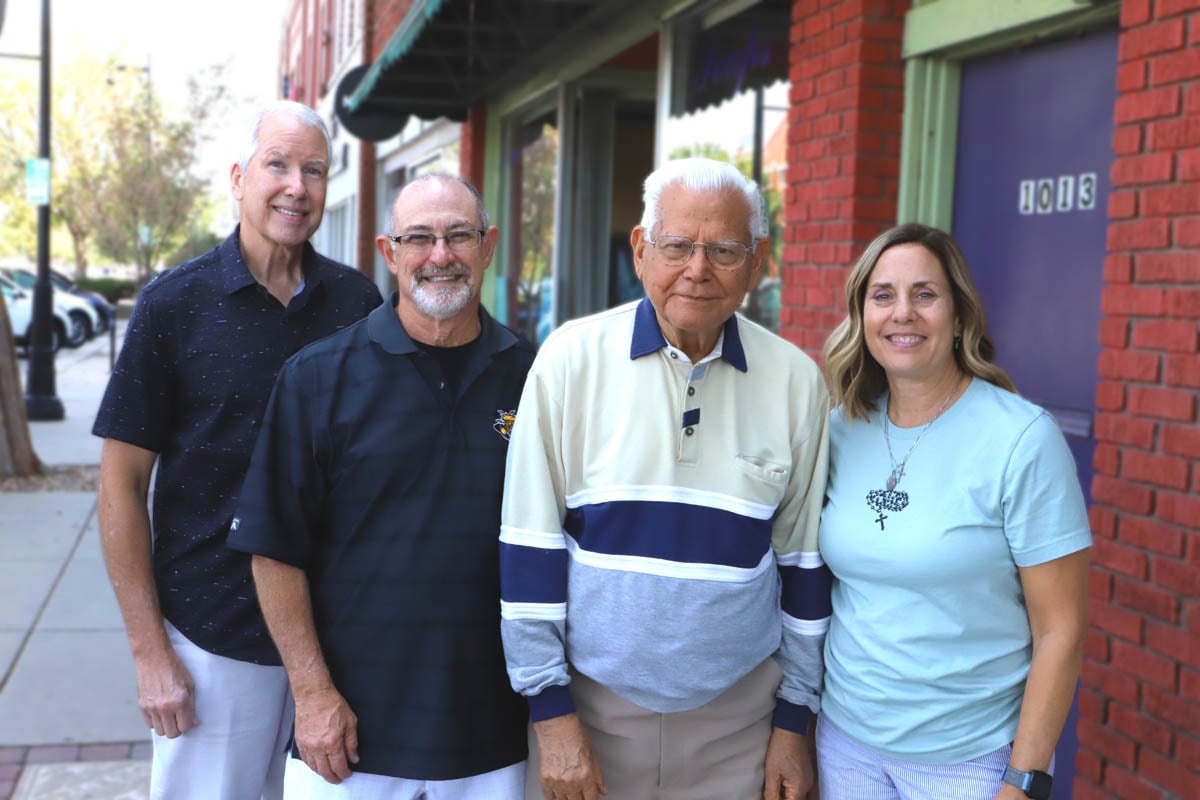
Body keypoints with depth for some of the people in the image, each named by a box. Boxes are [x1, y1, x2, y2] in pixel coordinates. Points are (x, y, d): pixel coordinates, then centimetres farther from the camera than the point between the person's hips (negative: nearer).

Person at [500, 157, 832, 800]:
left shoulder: (795, 381, -2)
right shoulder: (571, 359, -7)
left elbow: (803, 560, 5)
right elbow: (529, 546, -5)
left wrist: (795, 721, 6)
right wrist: (551, 711, -6)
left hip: (738, 723, 1)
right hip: (590, 703, -1)